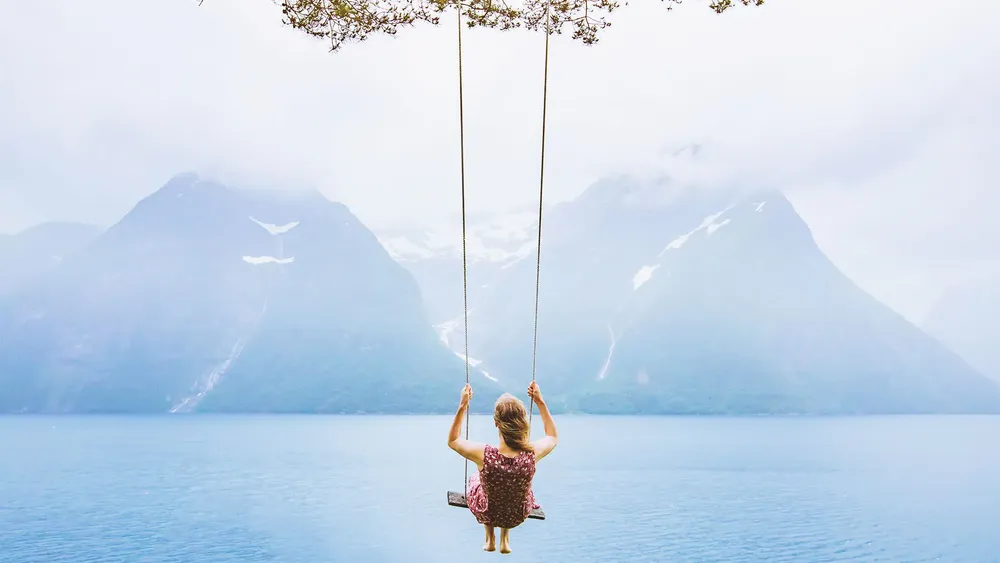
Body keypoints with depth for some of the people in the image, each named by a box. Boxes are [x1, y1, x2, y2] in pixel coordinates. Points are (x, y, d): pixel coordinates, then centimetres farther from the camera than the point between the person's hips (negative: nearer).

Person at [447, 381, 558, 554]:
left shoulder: (483, 454, -35)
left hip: (488, 514, -1)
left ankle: (490, 539, 38)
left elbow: (452, 441, -12)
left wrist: (462, 406, -15)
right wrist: (540, 402, -5)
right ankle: (505, 540, 40)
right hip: (518, 516, 1)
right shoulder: (533, 453, -31)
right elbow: (553, 437, -4)